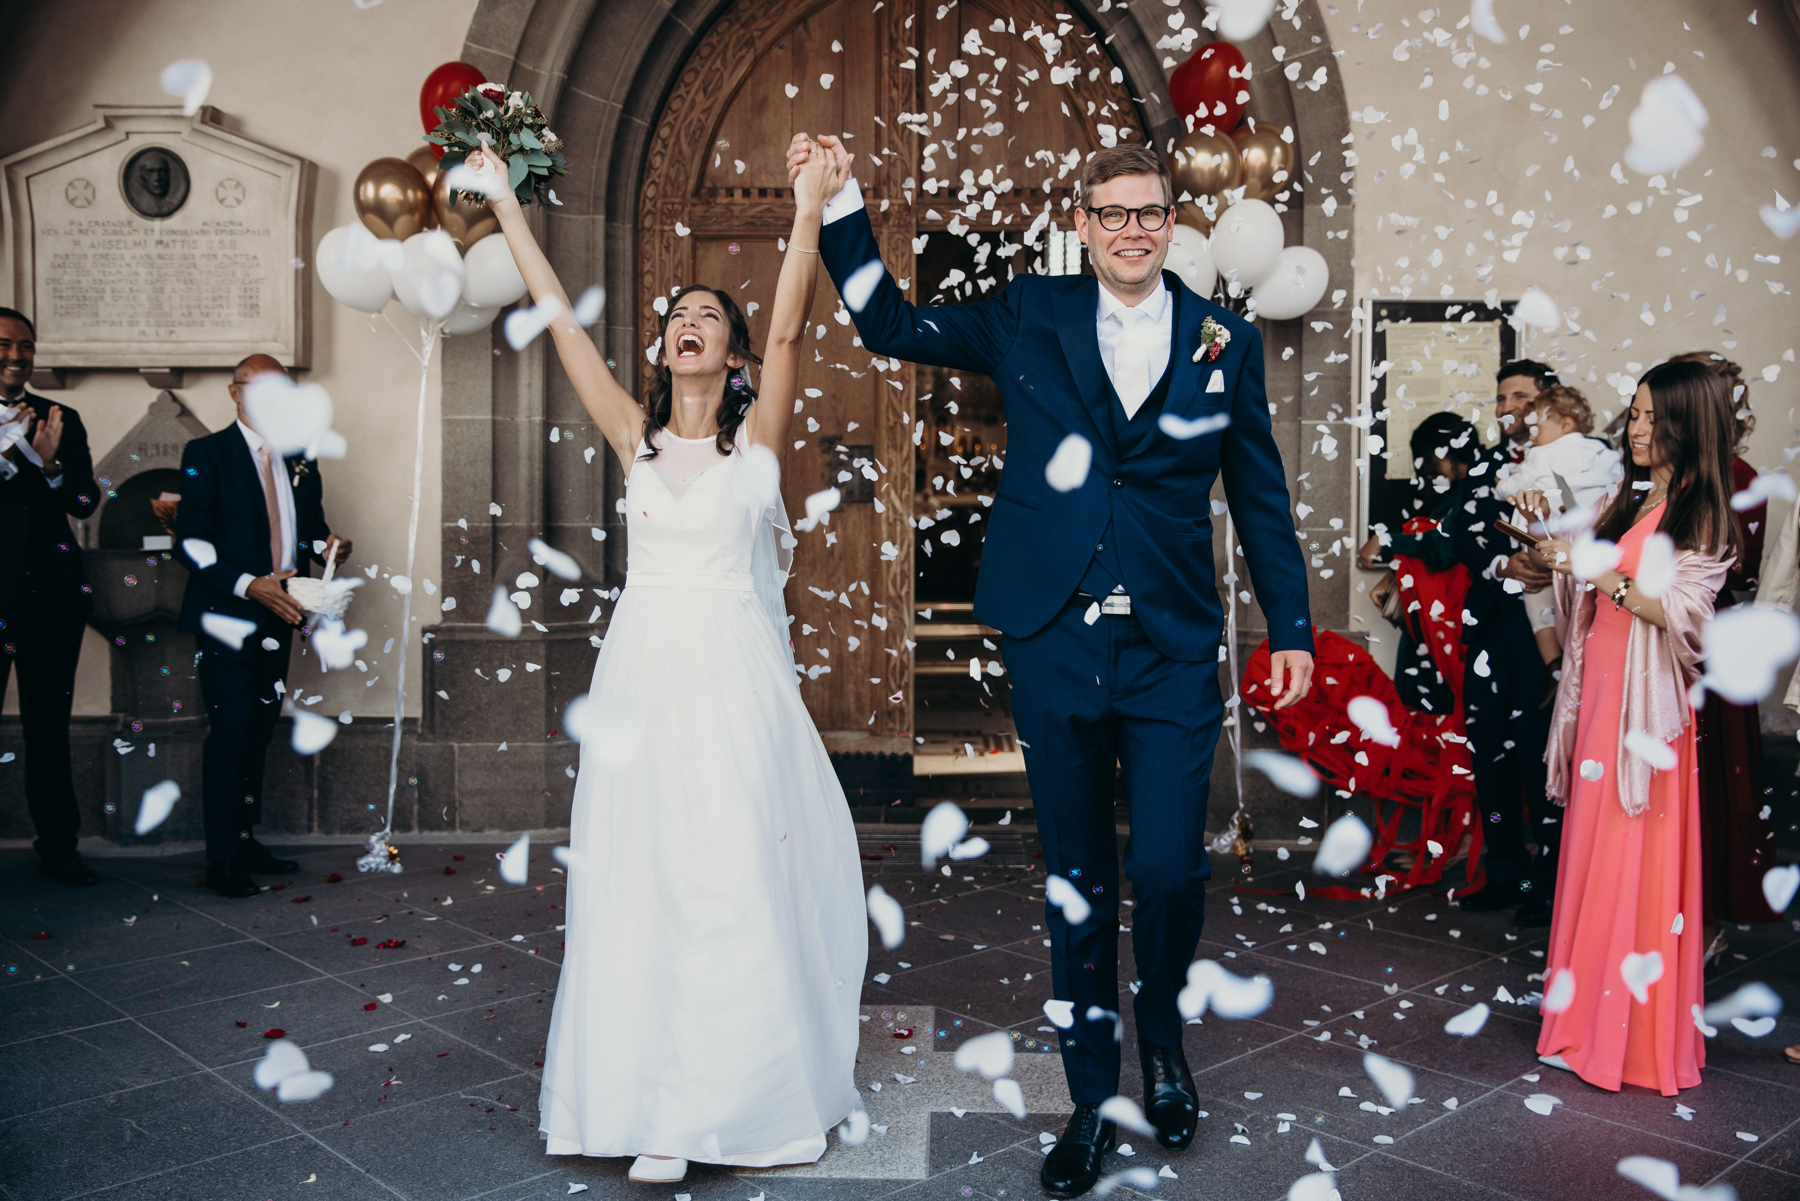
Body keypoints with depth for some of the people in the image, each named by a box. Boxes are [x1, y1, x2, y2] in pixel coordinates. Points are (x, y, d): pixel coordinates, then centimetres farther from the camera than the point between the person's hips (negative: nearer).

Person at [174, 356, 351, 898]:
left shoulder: (299, 460, 15)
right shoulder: (207, 454, -3)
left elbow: (311, 529, 21)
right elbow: (191, 542, -11)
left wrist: (327, 547, -3)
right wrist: (249, 585, -23)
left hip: (276, 614, 6)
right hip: (225, 616, -6)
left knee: (260, 729, 11)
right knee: (230, 731, -7)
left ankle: (246, 841, 22)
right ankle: (222, 860, 1)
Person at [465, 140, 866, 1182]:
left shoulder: (759, 434, 4)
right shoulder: (635, 433, 10)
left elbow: (789, 331, -10)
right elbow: (561, 320, 8)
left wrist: (809, 216, -20)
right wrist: (506, 204, 8)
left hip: (737, 676, -2)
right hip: (643, 674, 3)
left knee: (745, 879, -2)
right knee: (642, 886, 2)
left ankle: (746, 1095, 14)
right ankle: (658, 1106, 12)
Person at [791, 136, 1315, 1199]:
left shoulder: (1227, 341, 6)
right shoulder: (1030, 317, 5)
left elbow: (1261, 495, 10)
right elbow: (893, 328, 12)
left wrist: (1293, 625, 8)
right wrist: (842, 202, 6)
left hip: (1174, 652, 0)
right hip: (1055, 645, 1)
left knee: (1168, 869, -7)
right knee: (1079, 882, 10)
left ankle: (1164, 1041, 27)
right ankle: (1092, 1100, 27)